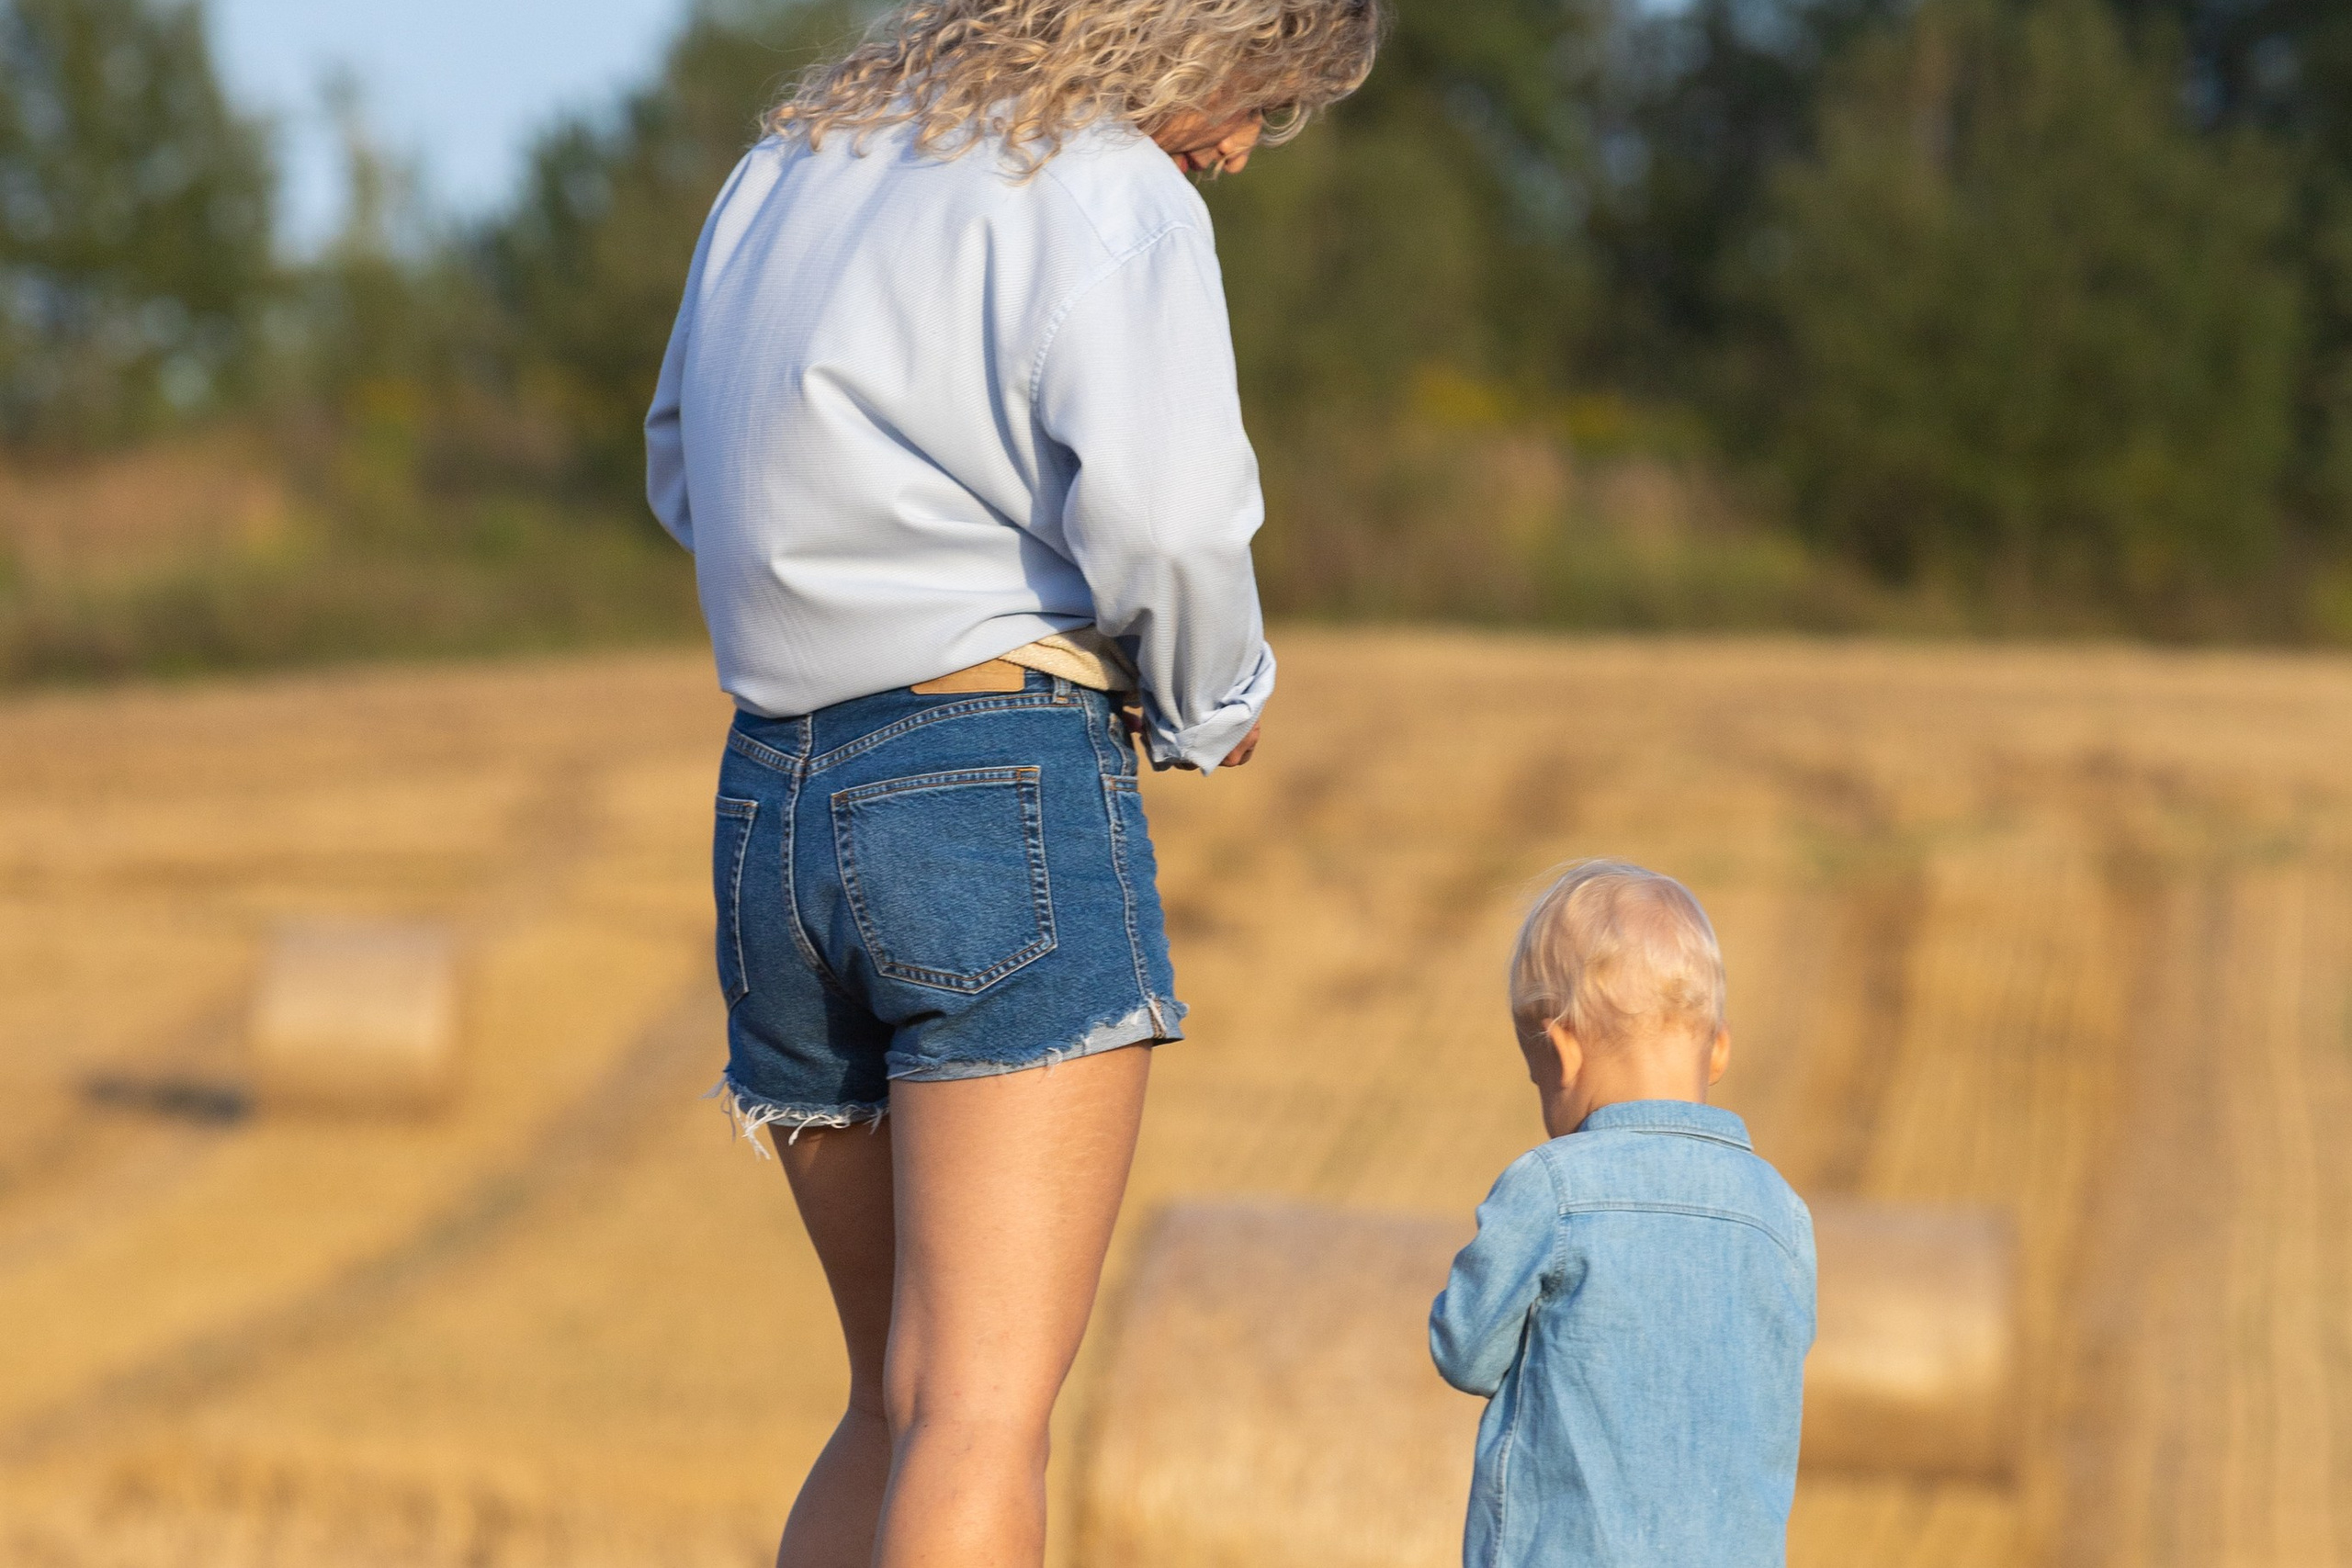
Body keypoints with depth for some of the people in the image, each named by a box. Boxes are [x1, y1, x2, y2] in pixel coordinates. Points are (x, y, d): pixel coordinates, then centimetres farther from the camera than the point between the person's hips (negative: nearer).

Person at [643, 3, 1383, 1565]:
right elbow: (1163, 511, -18)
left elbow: (688, 475, 27)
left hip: (771, 805, 8)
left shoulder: (791, 164, 18)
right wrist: (1215, 704, 0)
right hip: (999, 789, -8)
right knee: (985, 1412, -14)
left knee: (906, 1402, 17)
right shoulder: (1106, 194, -7)